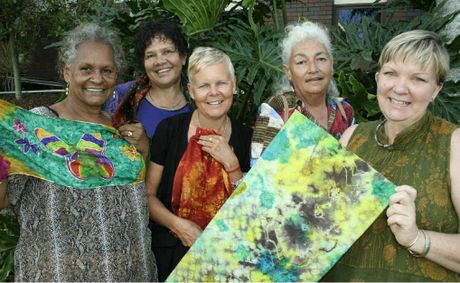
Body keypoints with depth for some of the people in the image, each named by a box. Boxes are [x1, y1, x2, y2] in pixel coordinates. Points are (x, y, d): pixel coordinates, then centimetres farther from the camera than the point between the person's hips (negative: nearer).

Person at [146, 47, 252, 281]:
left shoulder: (247, 138, -4)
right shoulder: (169, 129, -8)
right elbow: (148, 194, -2)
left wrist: (231, 163, -16)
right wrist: (178, 224, -17)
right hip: (171, 254, 0)